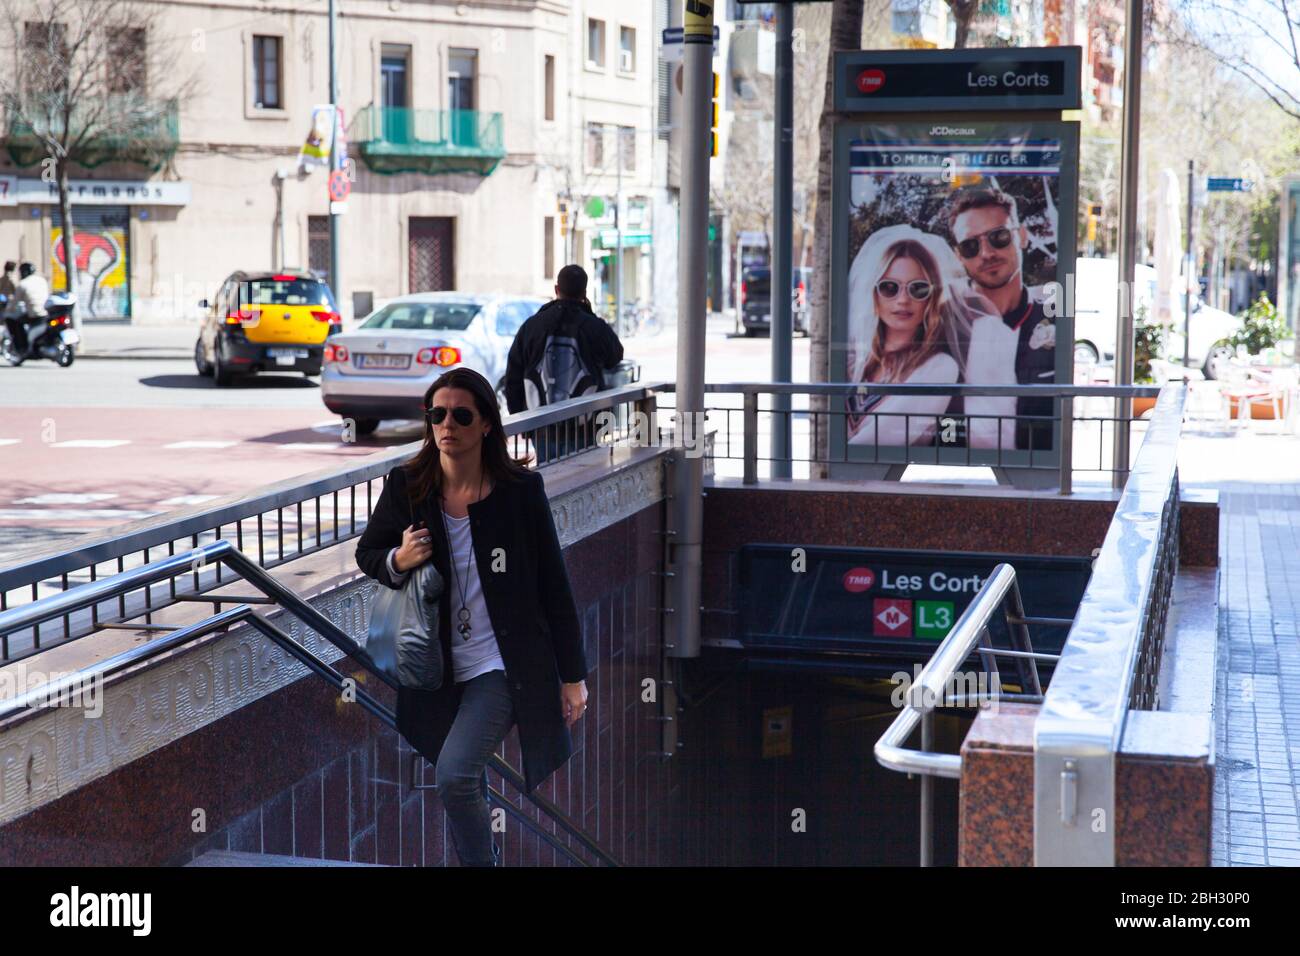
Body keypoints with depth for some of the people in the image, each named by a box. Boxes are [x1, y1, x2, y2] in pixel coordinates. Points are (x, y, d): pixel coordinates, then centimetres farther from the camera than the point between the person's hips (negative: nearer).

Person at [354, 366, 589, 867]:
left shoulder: (521, 489, -9)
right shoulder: (406, 487, -3)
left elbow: (554, 586, -3)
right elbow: (366, 553, 12)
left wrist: (573, 676, -2)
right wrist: (398, 560, -12)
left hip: (504, 665, -4)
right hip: (440, 670, 4)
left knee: (454, 775, -21)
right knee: (467, 791, 14)